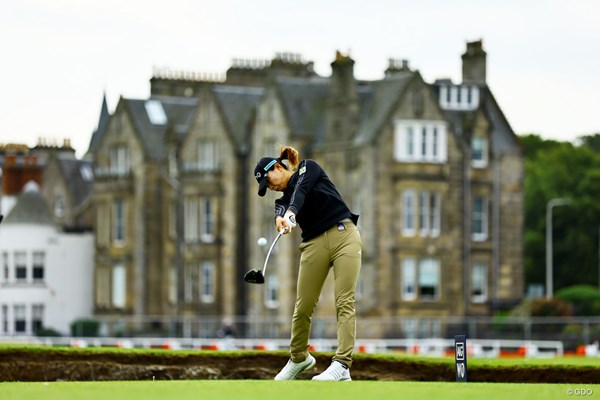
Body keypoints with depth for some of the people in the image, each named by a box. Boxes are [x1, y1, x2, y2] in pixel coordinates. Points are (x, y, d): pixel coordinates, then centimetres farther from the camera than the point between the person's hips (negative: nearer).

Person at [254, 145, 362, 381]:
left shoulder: (308, 168, 7)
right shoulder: (283, 200, 16)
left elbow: (301, 189, -16)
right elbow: (282, 215, -10)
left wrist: (291, 212, -36)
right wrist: (281, 219, -35)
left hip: (344, 235, -5)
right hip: (314, 244, 5)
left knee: (344, 302, -13)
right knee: (303, 307, 2)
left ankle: (342, 364, -20)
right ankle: (299, 358, 26)